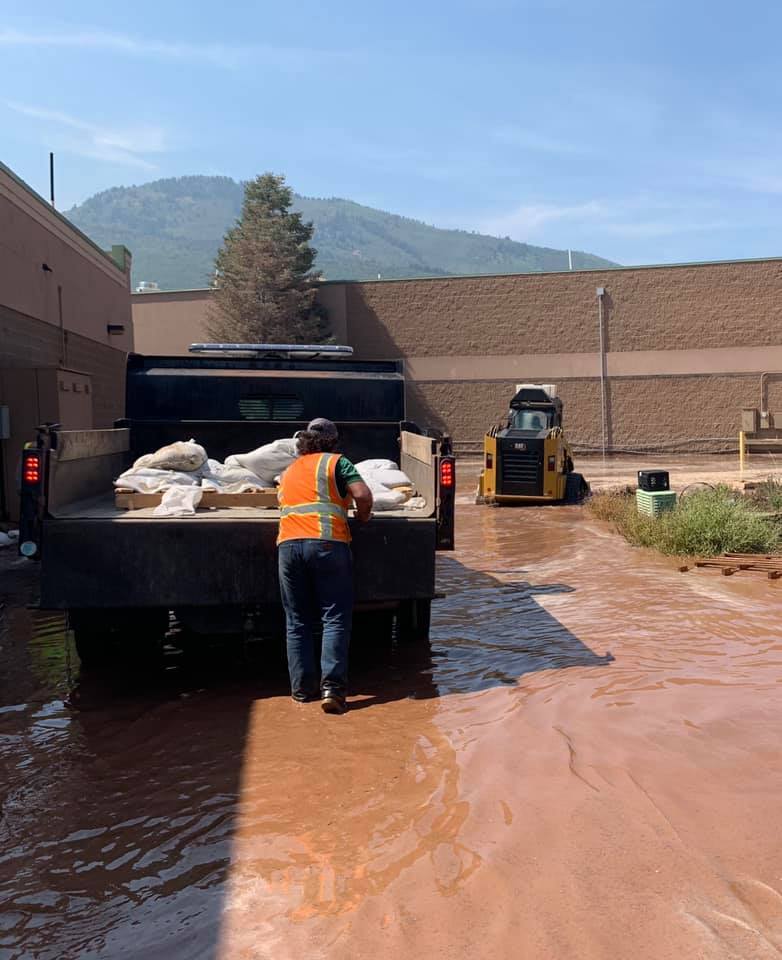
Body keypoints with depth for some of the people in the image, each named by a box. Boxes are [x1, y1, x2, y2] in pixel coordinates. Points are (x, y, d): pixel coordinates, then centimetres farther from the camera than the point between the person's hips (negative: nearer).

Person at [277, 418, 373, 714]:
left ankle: (302, 688, 11)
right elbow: (362, 493, -4)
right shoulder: (335, 462, 8)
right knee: (335, 619, -2)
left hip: (289, 544, 4)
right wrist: (363, 515, 14)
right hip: (328, 542, -4)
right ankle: (332, 687, -12)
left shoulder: (288, 471, 25)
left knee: (297, 622, 10)